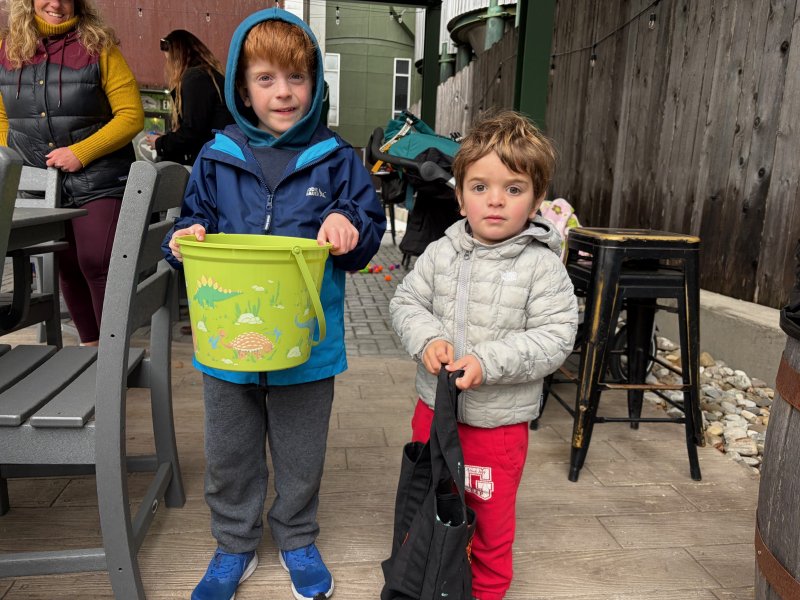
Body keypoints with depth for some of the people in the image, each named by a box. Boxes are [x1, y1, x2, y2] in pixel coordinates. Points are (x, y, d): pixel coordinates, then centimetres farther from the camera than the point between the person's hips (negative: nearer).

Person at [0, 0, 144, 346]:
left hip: (96, 178, -4)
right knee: (66, 266, 11)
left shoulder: (97, 46, -4)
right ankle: (90, 344, 25)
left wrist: (81, 152, -16)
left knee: (96, 263, -13)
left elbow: (131, 115, -10)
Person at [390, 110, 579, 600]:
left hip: (500, 422, -3)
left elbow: (556, 337, -17)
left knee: (492, 518, 17)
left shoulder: (542, 266, -14)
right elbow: (406, 302, 2)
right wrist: (427, 339, -18)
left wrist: (487, 362, -27)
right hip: (434, 408, 4)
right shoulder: (442, 252, -4)